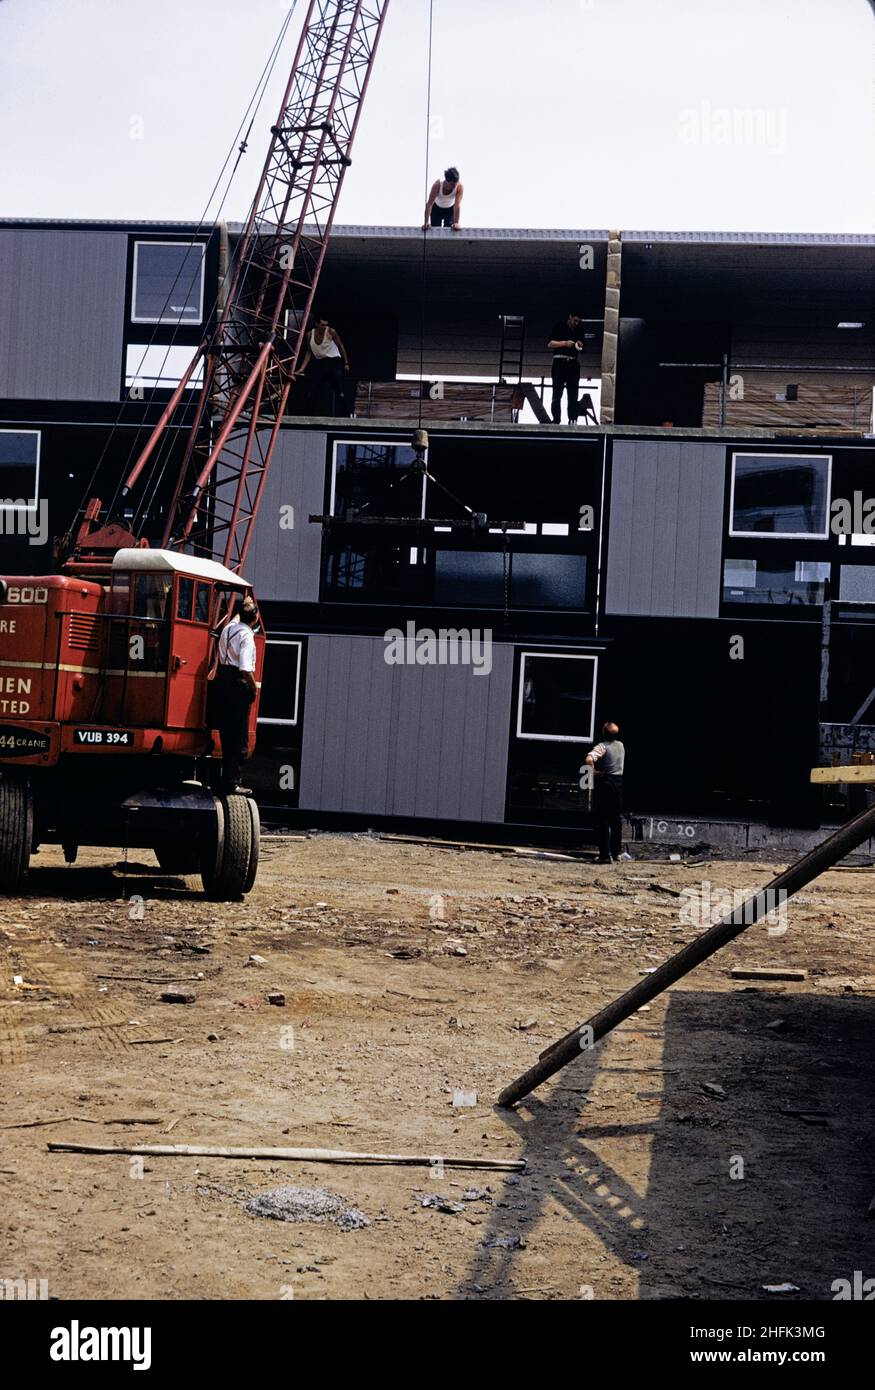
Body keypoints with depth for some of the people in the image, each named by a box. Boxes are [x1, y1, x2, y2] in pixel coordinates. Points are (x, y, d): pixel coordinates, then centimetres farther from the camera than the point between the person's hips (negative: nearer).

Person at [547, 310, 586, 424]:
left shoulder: (579, 330, 14)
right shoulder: (558, 327, 3)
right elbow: (550, 344, -2)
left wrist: (580, 346, -2)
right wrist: (565, 343, -13)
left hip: (573, 363, 4)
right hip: (559, 362, -3)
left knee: (573, 395, 0)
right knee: (557, 394, -4)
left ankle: (573, 421, 0)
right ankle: (556, 421, -4)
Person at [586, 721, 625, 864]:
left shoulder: (602, 746, -14)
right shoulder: (621, 745, 8)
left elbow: (589, 759, -31)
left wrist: (594, 771, -15)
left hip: (605, 783, -6)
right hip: (619, 781, 6)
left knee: (603, 821, -3)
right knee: (617, 819, 15)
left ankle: (605, 855, -7)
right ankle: (616, 852, 23)